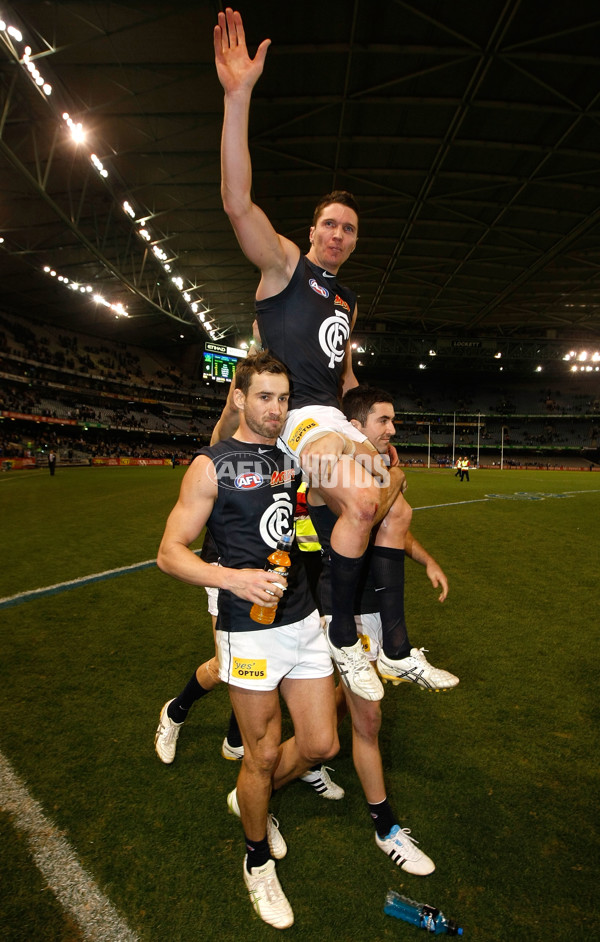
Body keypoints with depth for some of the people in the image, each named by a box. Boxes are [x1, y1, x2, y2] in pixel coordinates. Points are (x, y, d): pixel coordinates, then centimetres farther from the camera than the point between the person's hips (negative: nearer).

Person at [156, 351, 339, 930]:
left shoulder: (291, 458, 7)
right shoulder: (211, 466, -9)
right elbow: (170, 552, -12)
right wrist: (232, 578, -26)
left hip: (303, 622, 6)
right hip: (249, 632, -6)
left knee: (320, 744, 13)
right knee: (264, 754, 8)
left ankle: (249, 799, 43)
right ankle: (258, 861, 39)